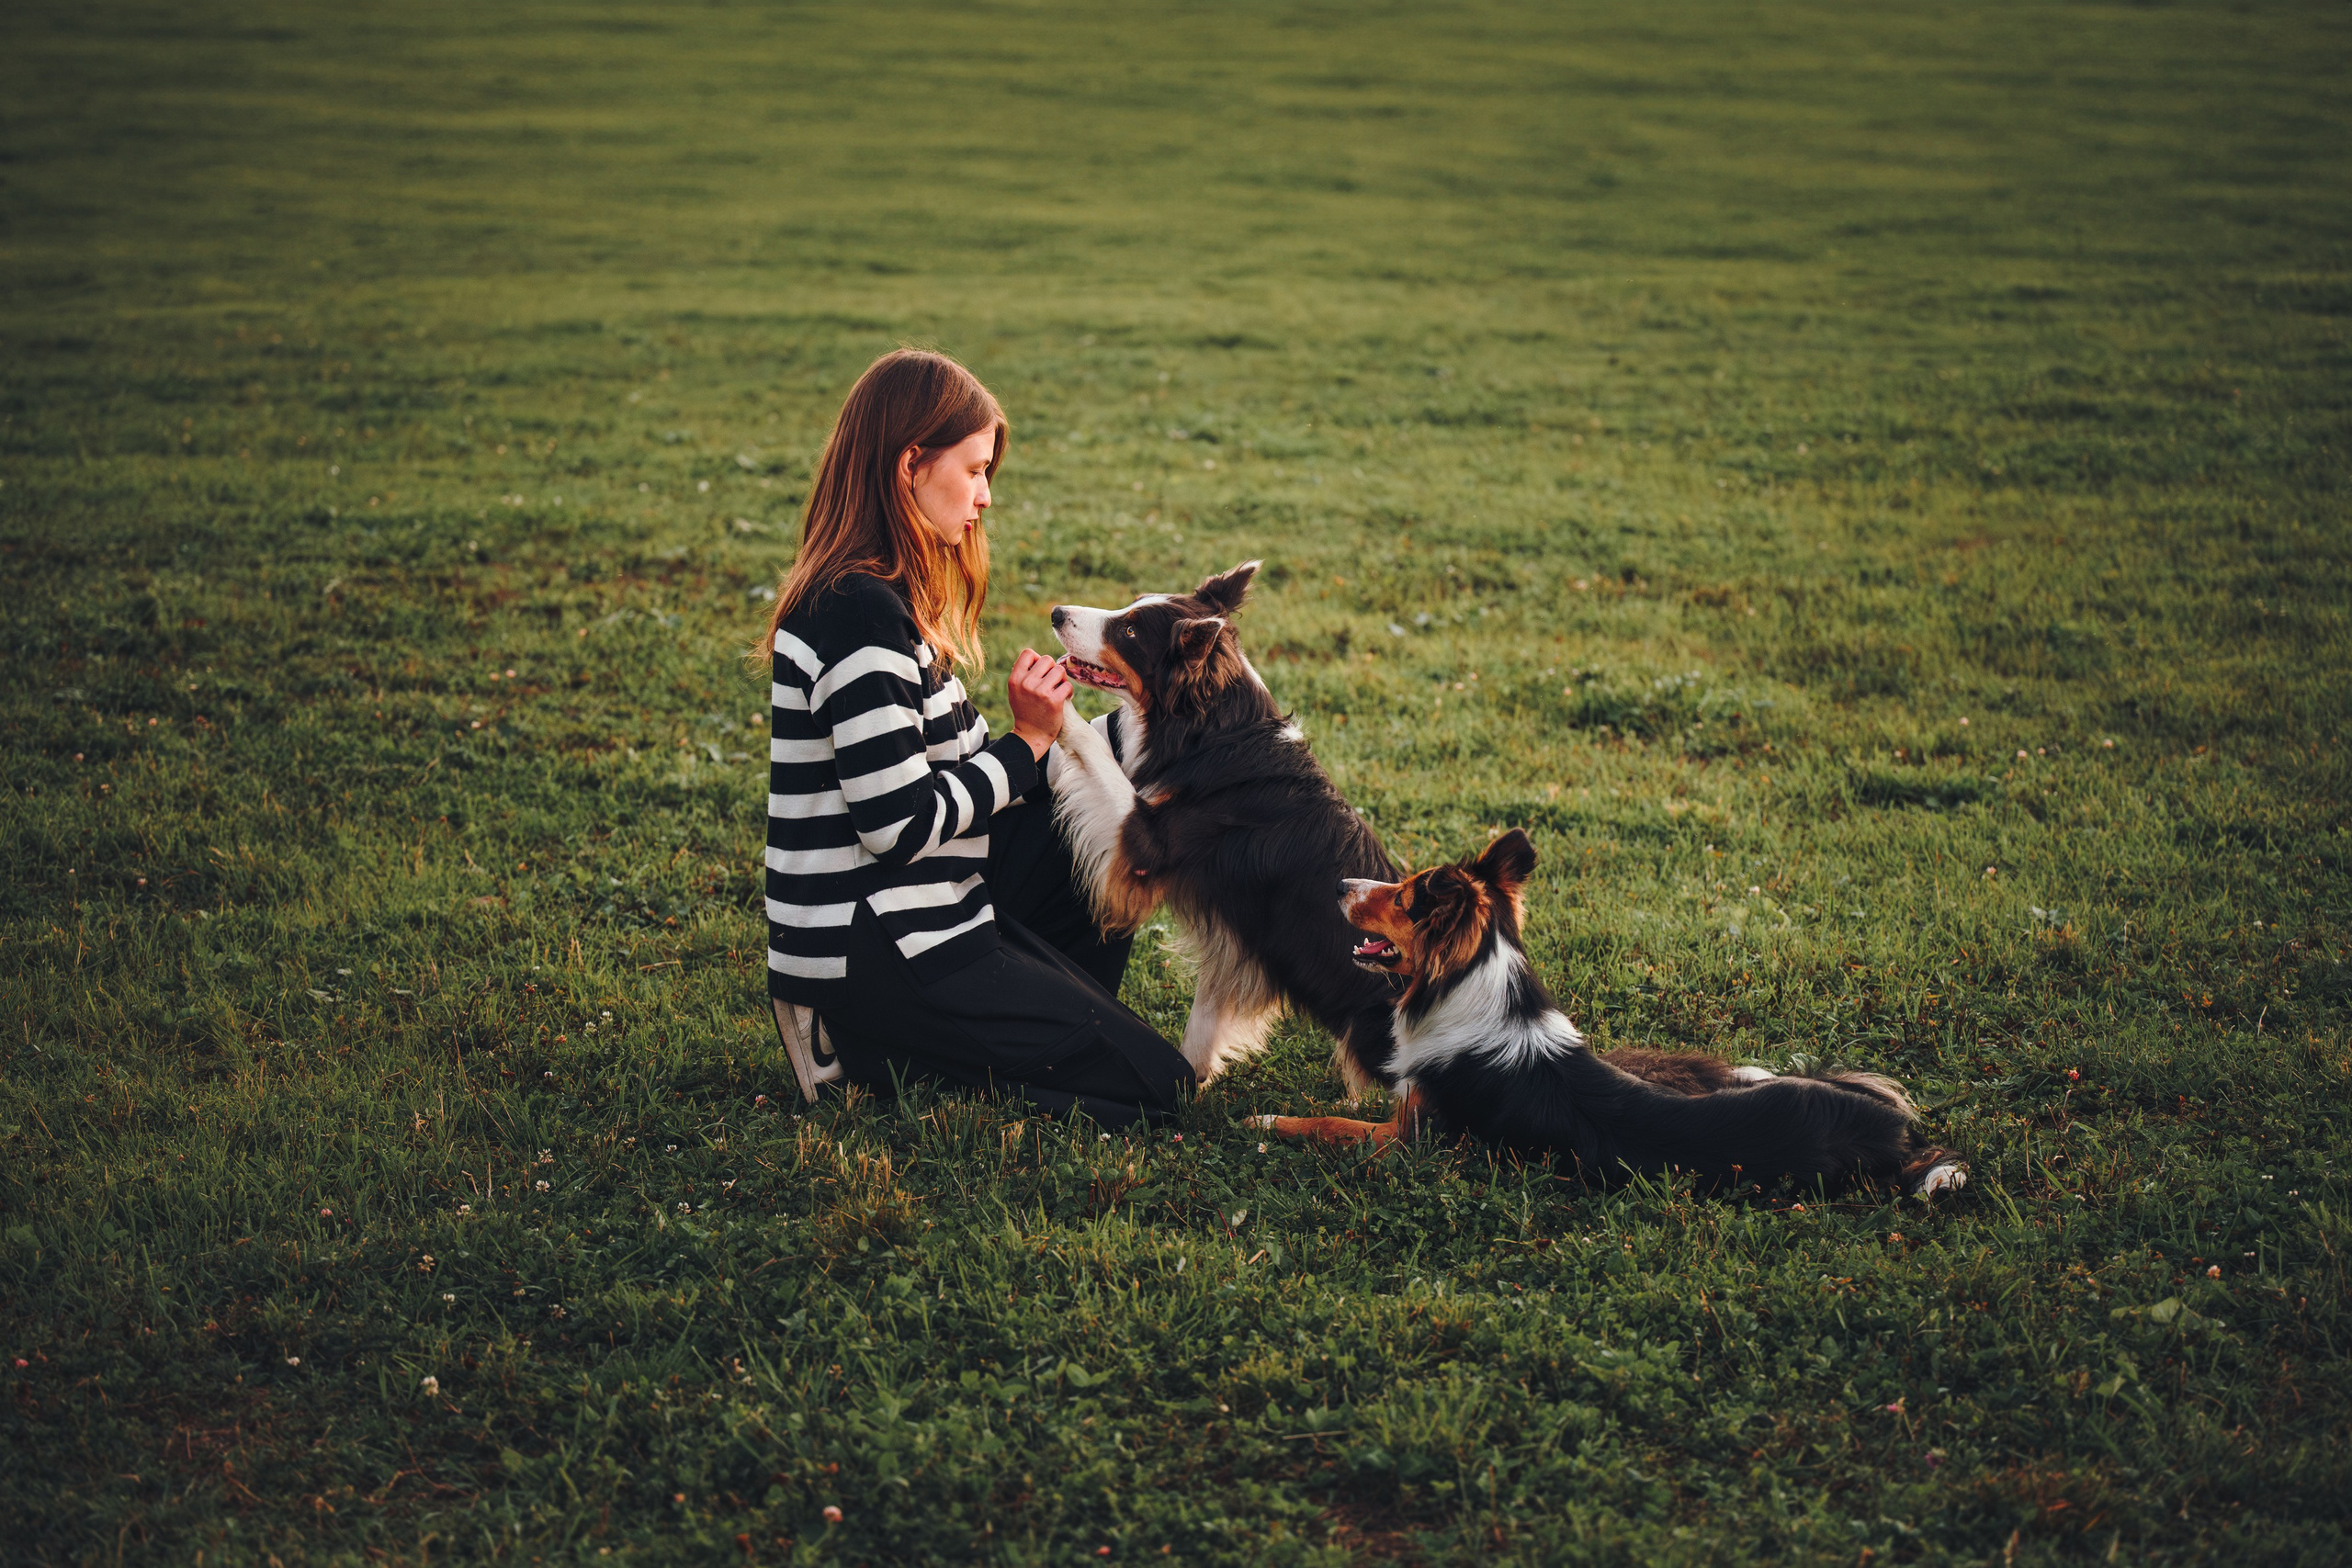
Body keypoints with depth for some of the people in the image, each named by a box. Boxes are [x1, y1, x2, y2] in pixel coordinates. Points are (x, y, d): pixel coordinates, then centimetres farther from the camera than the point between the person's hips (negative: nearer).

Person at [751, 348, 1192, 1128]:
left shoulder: (884, 598, 11)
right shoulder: (858, 614, -22)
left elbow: (947, 770, 13)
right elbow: (901, 824, -23)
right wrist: (1027, 744, -12)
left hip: (926, 912, 10)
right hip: (866, 959, -10)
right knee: (1145, 1081, -7)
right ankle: (865, 1042, -1)